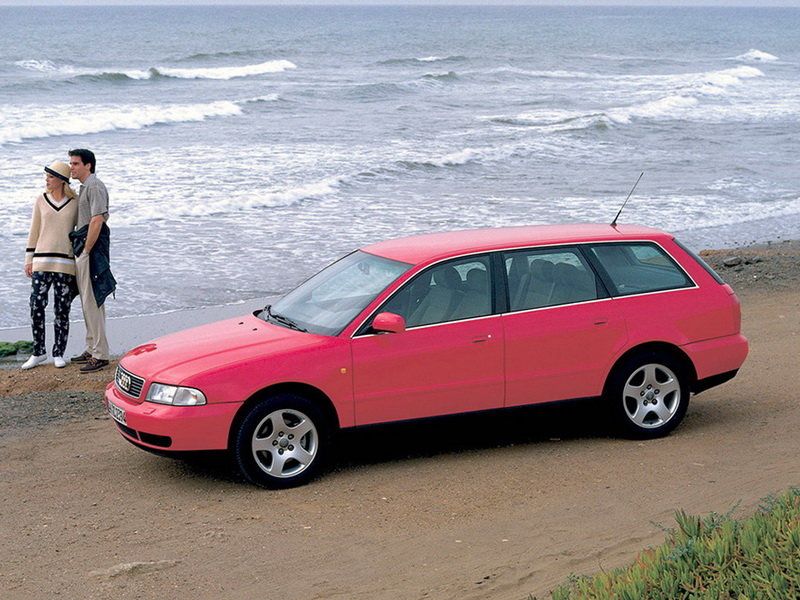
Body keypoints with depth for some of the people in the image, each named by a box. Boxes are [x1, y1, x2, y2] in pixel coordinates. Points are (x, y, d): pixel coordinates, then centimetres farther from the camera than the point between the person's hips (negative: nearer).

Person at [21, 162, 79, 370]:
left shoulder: (75, 203, 3)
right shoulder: (41, 200, 7)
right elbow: (34, 231, 10)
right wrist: (28, 259, 6)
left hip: (66, 264, -1)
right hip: (42, 261, 1)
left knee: (62, 310, 1)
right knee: (36, 306, -5)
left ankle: (58, 353, 12)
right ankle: (38, 352, 8)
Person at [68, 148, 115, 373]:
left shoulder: (95, 186, -13)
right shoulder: (84, 187, 19)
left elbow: (97, 221, -21)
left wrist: (86, 251, -19)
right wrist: (80, 250, 15)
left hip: (91, 248, -11)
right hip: (82, 247, 11)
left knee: (92, 301, -10)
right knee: (87, 301, 15)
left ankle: (100, 355, -9)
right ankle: (92, 349, 23)